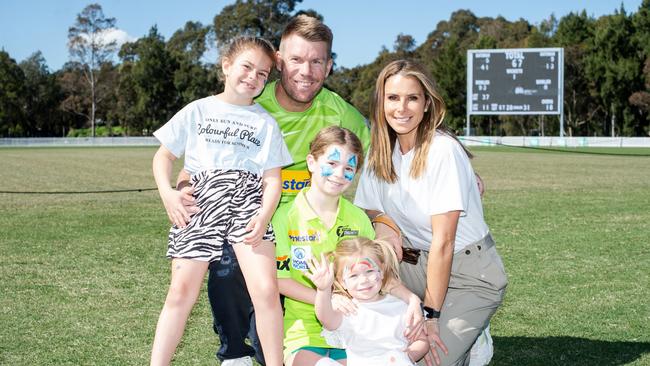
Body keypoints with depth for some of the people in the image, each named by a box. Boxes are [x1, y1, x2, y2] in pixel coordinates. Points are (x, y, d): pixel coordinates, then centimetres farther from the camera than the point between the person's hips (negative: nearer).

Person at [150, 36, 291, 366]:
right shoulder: (198, 110, 14)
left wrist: (264, 216, -10)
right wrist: (167, 192, -5)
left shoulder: (266, 123, 15)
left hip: (247, 198, 0)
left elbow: (272, 179, 8)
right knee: (182, 290, -4)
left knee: (266, 289, -14)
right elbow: (164, 156, 14)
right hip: (201, 200, 0)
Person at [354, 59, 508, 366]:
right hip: (418, 263, 7)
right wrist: (382, 222, -16)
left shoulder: (443, 150, -20)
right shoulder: (381, 152, -2)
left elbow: (443, 241, -21)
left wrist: (430, 315, -20)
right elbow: (368, 209, 7)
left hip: (469, 272, -7)